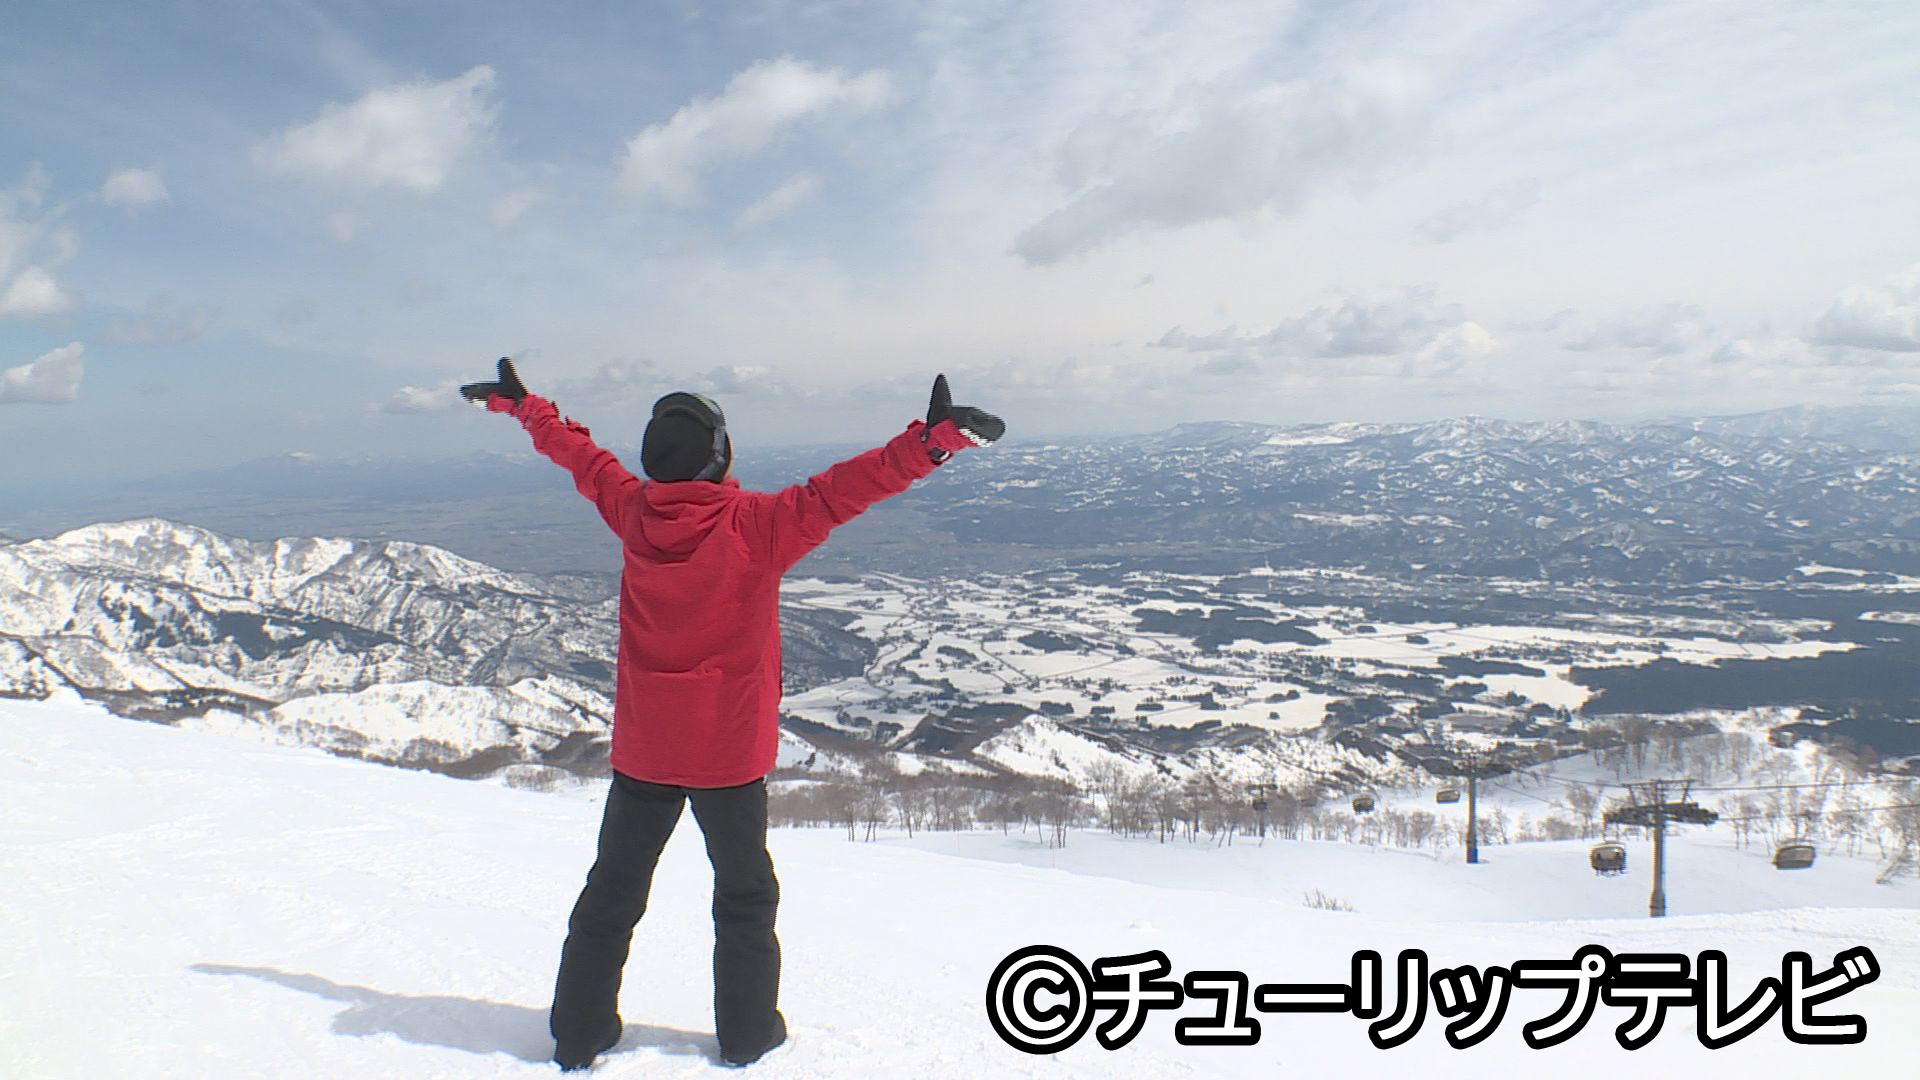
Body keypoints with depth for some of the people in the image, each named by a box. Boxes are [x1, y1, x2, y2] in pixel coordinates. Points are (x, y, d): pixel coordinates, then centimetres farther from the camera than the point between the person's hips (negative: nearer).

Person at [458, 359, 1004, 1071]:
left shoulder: (633, 512, -5)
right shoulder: (756, 525, -18)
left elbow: (579, 454, 11)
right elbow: (837, 493, -27)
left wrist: (520, 404, 27)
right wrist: (932, 439, -29)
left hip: (641, 749, 4)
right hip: (729, 750, -3)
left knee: (612, 892, 16)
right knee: (745, 894, 15)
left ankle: (580, 1035, 23)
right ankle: (747, 1032, 23)